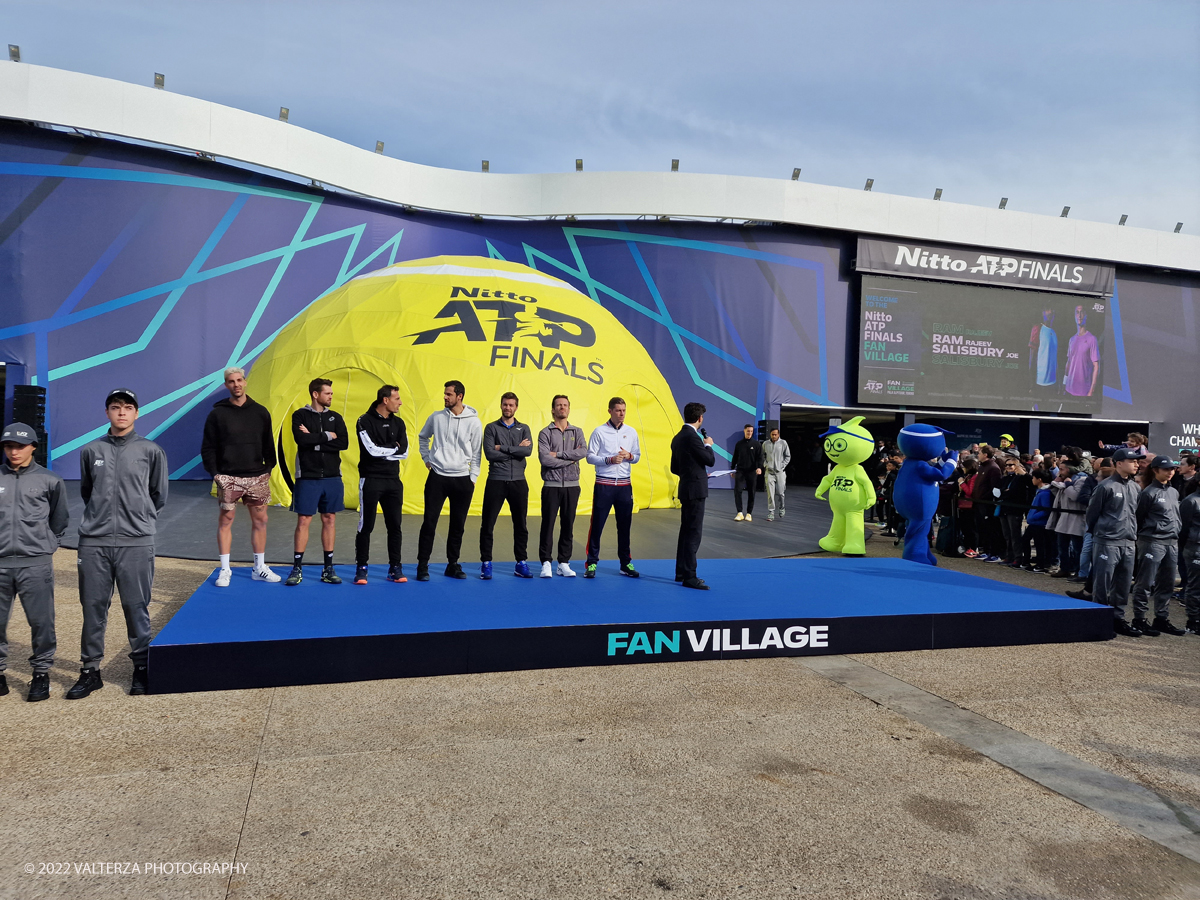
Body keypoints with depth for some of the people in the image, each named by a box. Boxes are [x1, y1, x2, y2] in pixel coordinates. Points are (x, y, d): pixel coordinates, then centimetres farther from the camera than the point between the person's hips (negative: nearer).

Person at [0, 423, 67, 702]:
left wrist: (46, 546, 7)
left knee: (41, 621, -1)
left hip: (35, 563, -2)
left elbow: (59, 521, 13)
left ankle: (41, 672, 11)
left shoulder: (49, 480, 5)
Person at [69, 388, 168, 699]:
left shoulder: (151, 451, 3)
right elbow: (86, 493, 22)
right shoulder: (91, 450, 10)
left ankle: (141, 668, 14)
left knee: (136, 607, 2)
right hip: (94, 543, 2)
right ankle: (90, 671, 18)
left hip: (136, 543, -2)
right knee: (93, 607, 7)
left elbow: (158, 496, 11)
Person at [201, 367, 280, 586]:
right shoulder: (217, 413, 1)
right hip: (228, 478, -2)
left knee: (260, 520, 5)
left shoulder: (260, 412, 7)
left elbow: (268, 444, 11)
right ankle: (225, 570, 12)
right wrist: (214, 473, -7)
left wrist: (268, 468, 3)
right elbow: (208, 447, 1)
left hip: (257, 477, 2)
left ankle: (260, 568, 15)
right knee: (225, 520, 2)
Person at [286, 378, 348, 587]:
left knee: (329, 520, 6)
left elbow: (344, 443, -7)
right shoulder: (300, 415, 0)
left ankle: (328, 568, 13)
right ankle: (297, 569, 8)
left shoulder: (335, 417, 8)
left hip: (332, 477, 3)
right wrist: (327, 436, -11)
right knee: (303, 521, -1)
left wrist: (314, 440, -12)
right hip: (308, 477, -3)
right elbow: (301, 439, -18)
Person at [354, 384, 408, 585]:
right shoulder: (365, 421, -6)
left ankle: (395, 568, 15)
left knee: (394, 526, 6)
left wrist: (382, 450, -10)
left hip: (393, 481, 5)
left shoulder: (398, 423, 9)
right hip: (371, 480, -5)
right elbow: (372, 449, -18)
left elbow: (404, 452, -1)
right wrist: (394, 448, -5)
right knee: (366, 526, 1)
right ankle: (361, 568, 11)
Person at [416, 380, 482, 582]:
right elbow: (423, 437, 19)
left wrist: (473, 478, 0)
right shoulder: (436, 417, 1)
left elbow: (476, 453, 3)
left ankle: (452, 565, 21)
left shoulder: (474, 422, -2)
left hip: (462, 479, 0)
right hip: (437, 477, 0)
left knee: (458, 525, 8)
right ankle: (422, 565, 6)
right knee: (429, 522, -2)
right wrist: (426, 459, 11)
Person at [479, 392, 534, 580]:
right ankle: (486, 563, 11)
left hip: (518, 482, 2)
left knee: (520, 525, 8)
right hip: (496, 481, -2)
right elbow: (489, 453, -12)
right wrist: (516, 450, -9)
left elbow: (528, 451, -10)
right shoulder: (491, 428, 2)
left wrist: (502, 448, -12)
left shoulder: (523, 429, 9)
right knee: (488, 524, 1)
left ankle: (521, 563, 18)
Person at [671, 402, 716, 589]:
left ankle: (681, 572, 23)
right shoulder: (692, 437, -17)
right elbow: (710, 460, -14)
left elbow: (674, 468, 16)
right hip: (695, 490, -10)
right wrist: (708, 444, 4)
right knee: (694, 533, -7)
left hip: (686, 489, 10)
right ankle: (689, 577, -6)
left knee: (686, 531, 15)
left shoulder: (678, 437, 11)